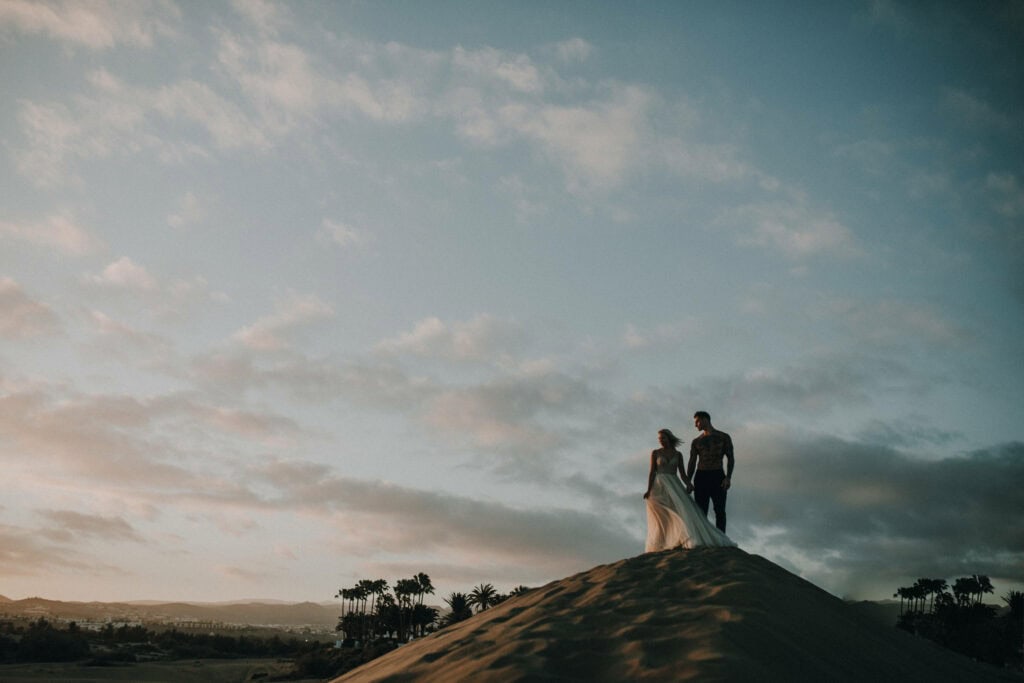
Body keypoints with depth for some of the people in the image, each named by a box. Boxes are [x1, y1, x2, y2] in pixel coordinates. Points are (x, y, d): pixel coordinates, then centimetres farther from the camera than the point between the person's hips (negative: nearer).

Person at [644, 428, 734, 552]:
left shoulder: (678, 454, 12)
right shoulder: (655, 453, 6)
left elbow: (682, 474, 8)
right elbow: (652, 472, 1)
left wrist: (689, 485, -11)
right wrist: (648, 490, -12)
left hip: (674, 486, 3)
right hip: (659, 487, -3)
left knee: (684, 509, -14)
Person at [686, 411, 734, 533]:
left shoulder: (723, 437, 7)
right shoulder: (696, 442, 14)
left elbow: (731, 458, 2)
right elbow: (692, 463, 11)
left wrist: (728, 477, -11)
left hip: (718, 476, -2)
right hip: (701, 477, 2)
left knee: (720, 511, -6)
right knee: (701, 512, -2)